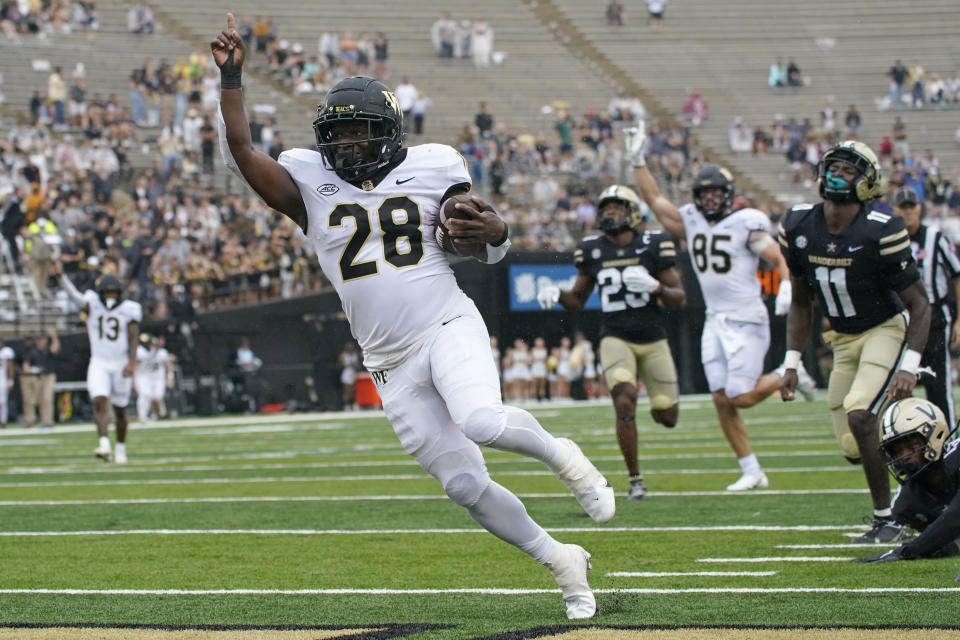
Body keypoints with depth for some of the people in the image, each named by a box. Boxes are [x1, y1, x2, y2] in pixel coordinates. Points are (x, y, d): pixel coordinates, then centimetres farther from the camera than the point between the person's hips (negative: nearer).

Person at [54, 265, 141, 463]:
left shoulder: (129, 310, -3)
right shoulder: (93, 305, -2)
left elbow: (133, 338, -8)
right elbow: (75, 295, -18)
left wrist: (132, 362, -20)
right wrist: (61, 275, -34)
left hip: (121, 365, 0)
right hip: (99, 363, 0)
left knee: (120, 409, 10)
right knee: (100, 402, -19)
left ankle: (121, 447, 25)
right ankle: (104, 443, -29)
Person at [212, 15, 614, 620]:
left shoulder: (434, 168, 3)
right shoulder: (310, 184, 4)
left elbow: (493, 250, 10)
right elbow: (240, 149, -7)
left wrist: (495, 231, -14)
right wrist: (232, 78, -15)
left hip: (449, 327, -2)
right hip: (391, 362, 2)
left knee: (481, 421, -34)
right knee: (466, 485, 0)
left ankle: (560, 455, -2)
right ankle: (561, 561, 19)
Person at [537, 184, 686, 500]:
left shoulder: (653, 245, -6)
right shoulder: (592, 250, 1)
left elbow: (679, 299, -5)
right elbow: (578, 300, 12)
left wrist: (654, 287, -24)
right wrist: (556, 294, -10)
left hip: (653, 339, 0)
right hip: (616, 339, 0)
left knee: (667, 417, 6)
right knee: (625, 403, -23)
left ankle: (665, 393, 46)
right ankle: (635, 480, -11)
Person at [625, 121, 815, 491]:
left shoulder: (746, 224, -7)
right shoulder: (690, 222, 9)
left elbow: (780, 260, -8)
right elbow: (654, 200, 11)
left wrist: (786, 288, -26)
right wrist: (638, 161, 5)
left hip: (746, 321, -6)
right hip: (715, 322, 6)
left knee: (741, 398, -12)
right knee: (722, 400, 0)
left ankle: (788, 375, 17)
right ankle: (752, 472, 8)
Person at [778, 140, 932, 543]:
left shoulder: (881, 233, -22)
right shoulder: (799, 227, -6)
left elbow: (919, 305, -16)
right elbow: (801, 303, 8)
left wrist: (909, 367, -27)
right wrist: (791, 363, 4)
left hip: (886, 330, -6)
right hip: (844, 339, 6)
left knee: (860, 416, -25)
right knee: (853, 448, 3)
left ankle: (887, 520, -12)